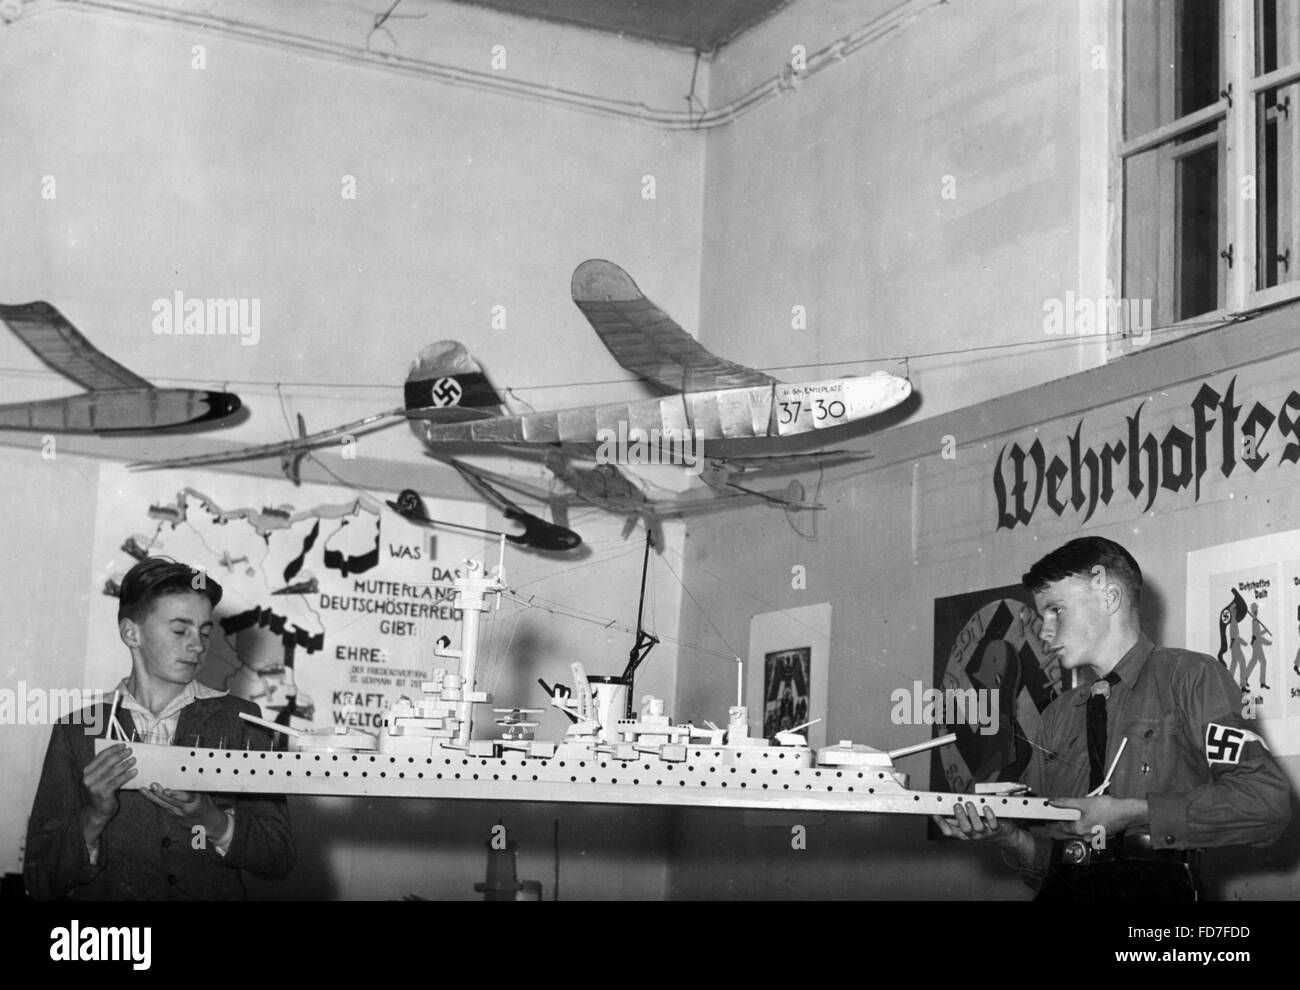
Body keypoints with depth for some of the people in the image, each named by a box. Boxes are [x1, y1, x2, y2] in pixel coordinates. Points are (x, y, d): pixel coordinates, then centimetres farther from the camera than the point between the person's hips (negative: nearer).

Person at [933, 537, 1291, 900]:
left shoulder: (1189, 676, 5)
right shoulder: (1058, 716, 20)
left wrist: (1129, 814, -9)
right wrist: (1010, 838, -3)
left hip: (1153, 884, -4)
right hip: (1063, 888, 4)